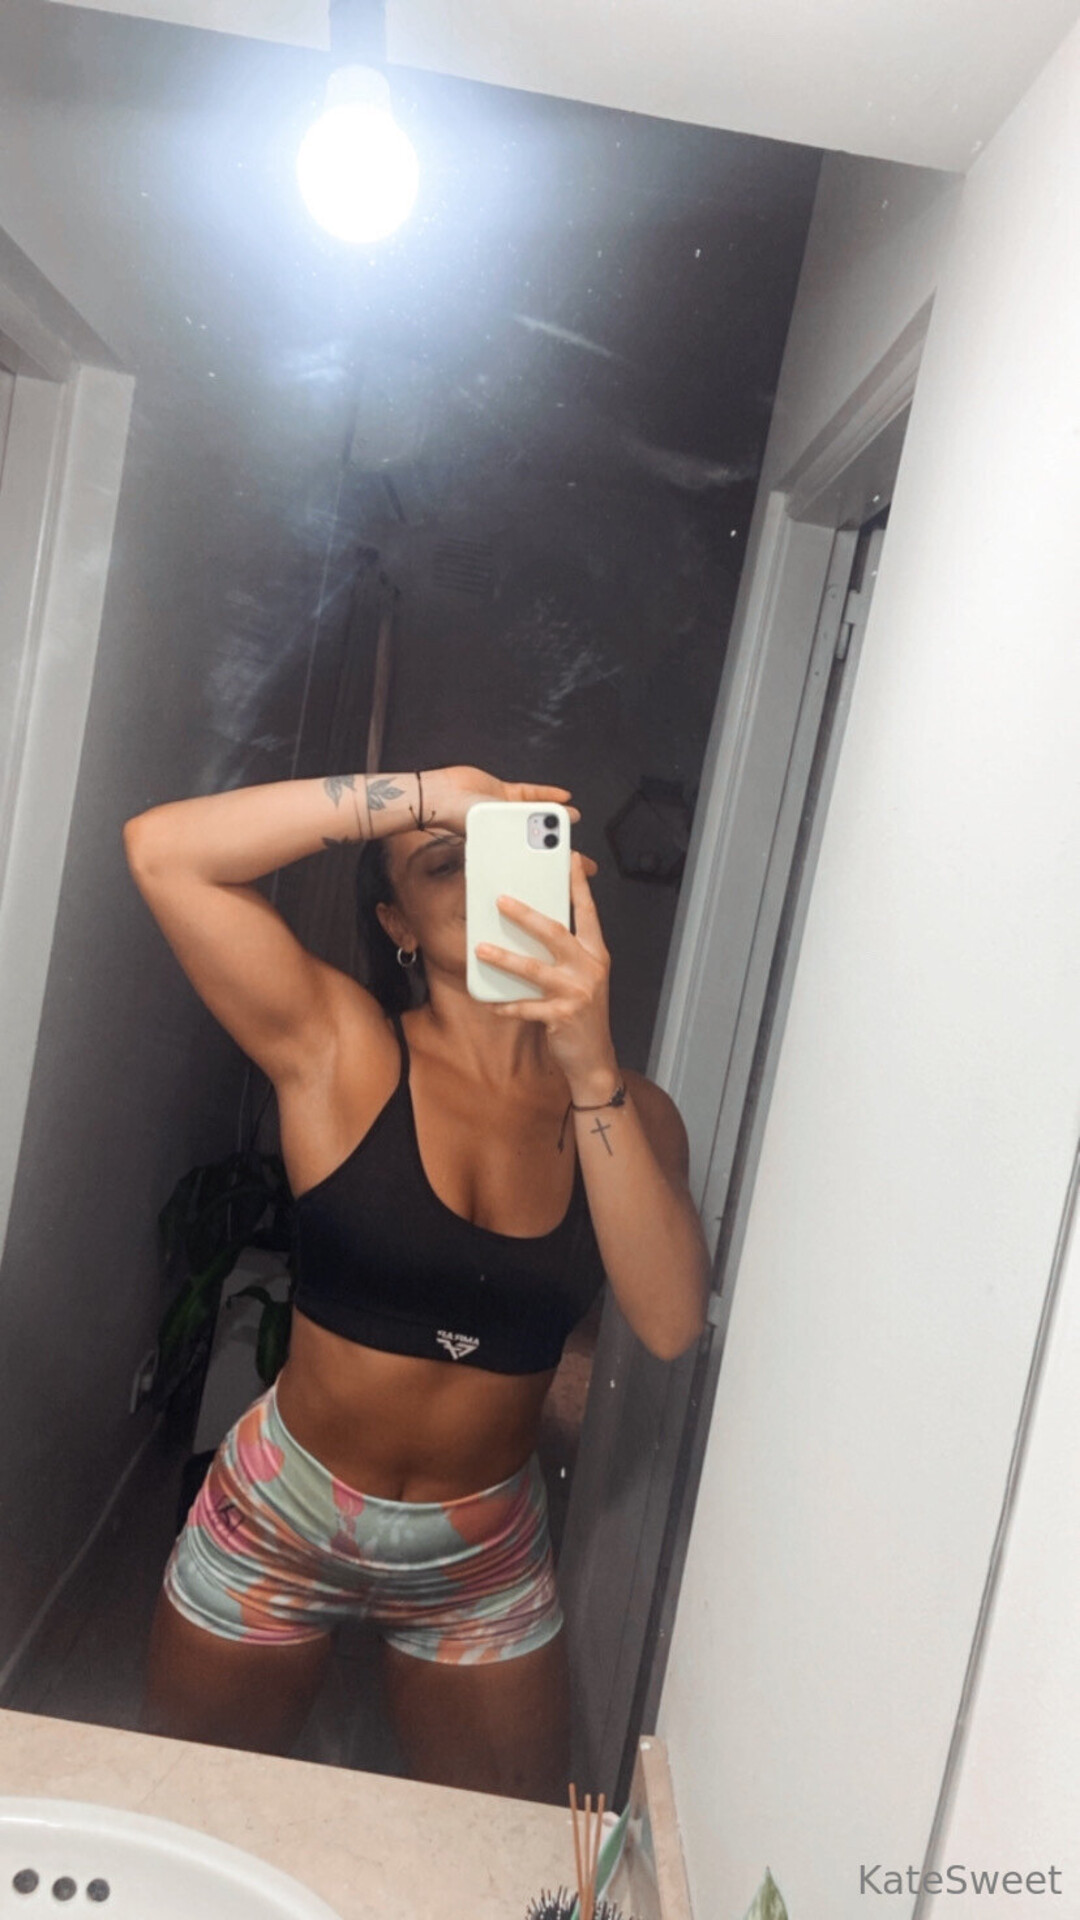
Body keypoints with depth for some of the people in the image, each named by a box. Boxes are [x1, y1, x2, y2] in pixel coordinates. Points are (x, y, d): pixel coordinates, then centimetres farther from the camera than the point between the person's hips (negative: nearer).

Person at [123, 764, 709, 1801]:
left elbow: (669, 1323, -25)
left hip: (484, 1556, 2)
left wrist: (592, 1071, -35)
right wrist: (421, 793, -32)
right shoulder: (337, 1046, -16)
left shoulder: (626, 1109, -10)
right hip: (279, 1522, -1)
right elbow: (161, 847, -28)